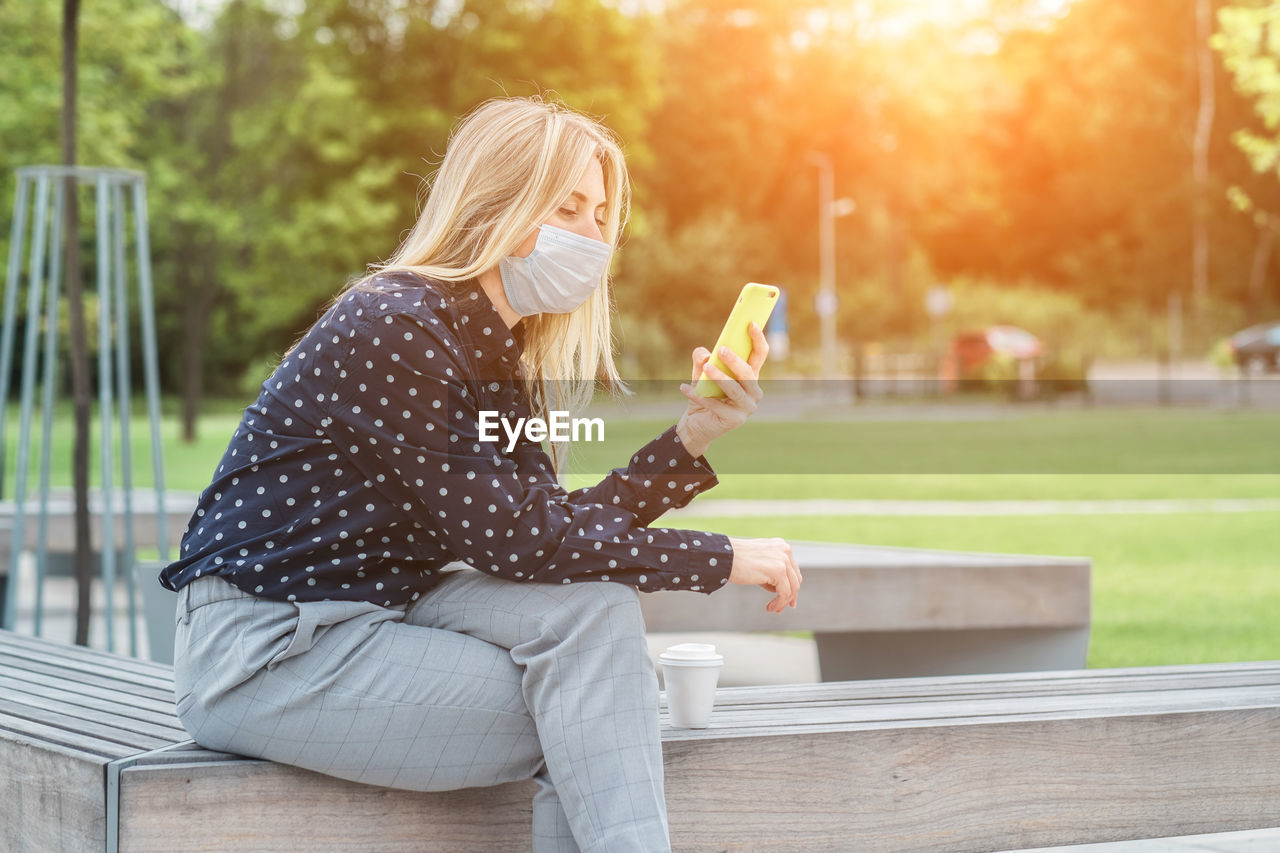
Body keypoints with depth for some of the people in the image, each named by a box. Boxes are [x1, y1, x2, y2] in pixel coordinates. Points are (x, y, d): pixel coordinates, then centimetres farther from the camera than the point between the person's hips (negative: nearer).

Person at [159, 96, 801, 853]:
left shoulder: (500, 355, 9)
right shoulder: (394, 330, -20)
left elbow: (564, 525, 2)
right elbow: (510, 540, -22)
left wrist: (695, 436, -5)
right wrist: (718, 560, -17)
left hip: (379, 611, 8)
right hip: (262, 653, -8)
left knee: (594, 608, -12)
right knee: (594, 707, -17)